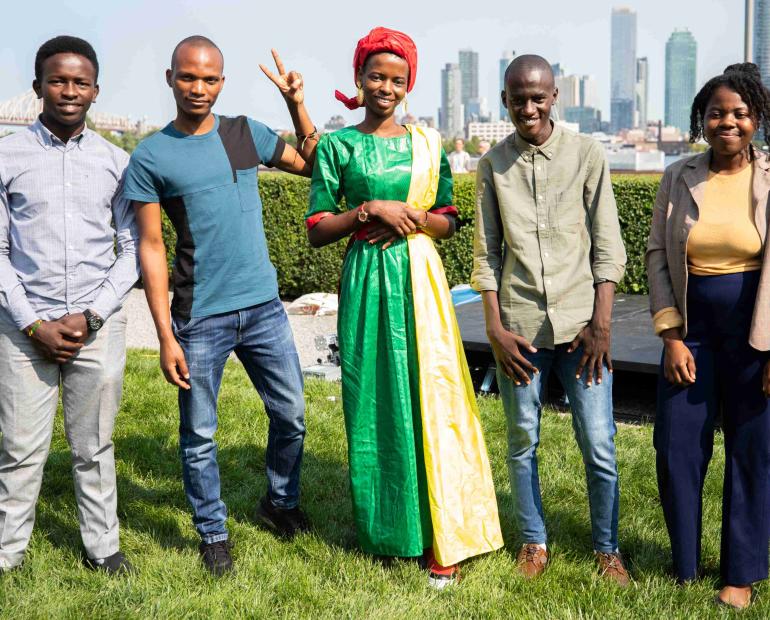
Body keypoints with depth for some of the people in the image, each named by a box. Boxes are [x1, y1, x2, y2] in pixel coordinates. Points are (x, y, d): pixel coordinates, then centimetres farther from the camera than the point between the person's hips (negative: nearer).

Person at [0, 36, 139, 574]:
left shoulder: (117, 162, 5)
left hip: (98, 326, 1)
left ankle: (103, 547, 23)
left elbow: (132, 250, 5)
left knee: (94, 446, 10)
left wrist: (90, 316, -6)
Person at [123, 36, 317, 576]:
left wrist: (297, 104, 1)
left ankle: (281, 503, 35)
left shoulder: (246, 134, 6)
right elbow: (151, 248, -5)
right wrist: (166, 336, -8)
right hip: (200, 318, -3)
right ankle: (213, 534, 25)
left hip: (263, 307, 4)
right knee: (199, 435, 6)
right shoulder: (150, 157, -4)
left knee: (292, 415, 12)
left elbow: (314, 166, 13)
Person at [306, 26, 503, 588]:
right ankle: (383, 528, 20)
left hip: (419, 278, 1)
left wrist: (412, 217, -8)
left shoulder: (426, 143, 8)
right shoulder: (337, 146, 3)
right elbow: (317, 230, 0)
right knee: (373, 403, 4)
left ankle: (443, 539, 8)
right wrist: (372, 209, -13)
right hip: (365, 282, -1)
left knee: (429, 400, -2)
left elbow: (448, 221, 12)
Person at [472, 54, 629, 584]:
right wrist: (495, 328, -1)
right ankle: (534, 543, 26)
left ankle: (608, 549, 20)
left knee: (599, 446, 1)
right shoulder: (493, 164, 6)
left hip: (580, 323, -1)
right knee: (523, 441, 9)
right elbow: (486, 253, 7)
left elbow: (608, 247, 1)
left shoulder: (587, 155, 1)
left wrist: (601, 324, -5)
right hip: (519, 326, 1)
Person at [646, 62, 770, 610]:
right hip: (692, 330, 2)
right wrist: (671, 337, -4)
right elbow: (658, 256, 3)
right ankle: (684, 569, 23)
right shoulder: (680, 179, 2)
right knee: (677, 450, 5)